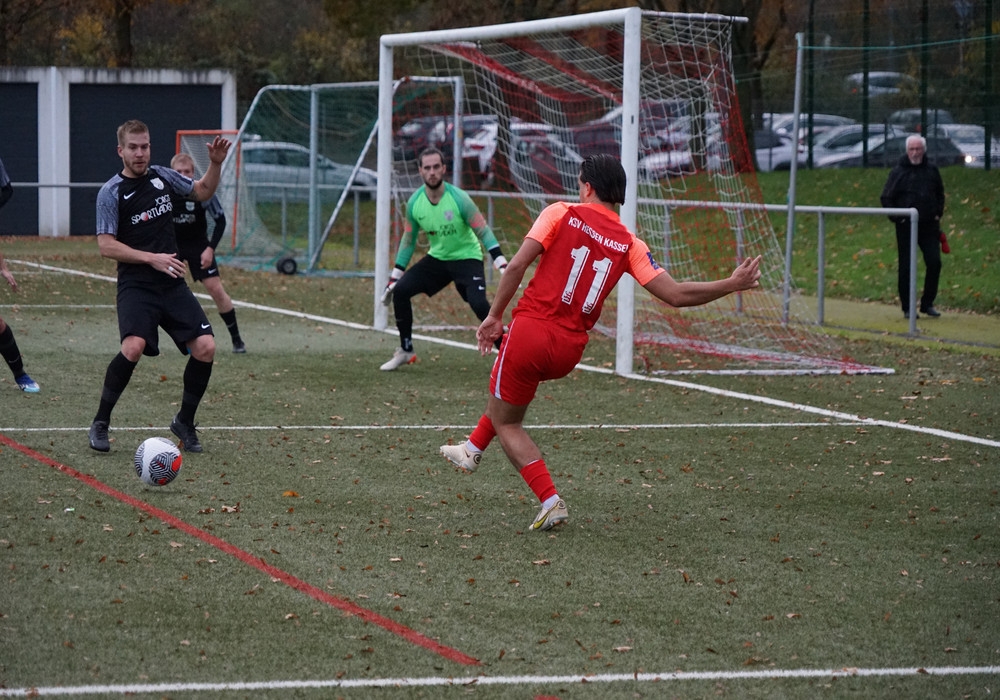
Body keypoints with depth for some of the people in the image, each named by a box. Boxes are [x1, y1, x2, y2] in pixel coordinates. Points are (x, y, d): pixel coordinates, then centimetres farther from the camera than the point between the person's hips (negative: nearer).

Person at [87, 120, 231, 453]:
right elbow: (106, 245, -12)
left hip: (173, 285, 5)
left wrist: (215, 164, 4)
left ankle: (184, 423, 10)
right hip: (136, 286, -5)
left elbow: (202, 192, 22)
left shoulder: (162, 176, 8)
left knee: (205, 348, -9)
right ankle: (100, 423, -10)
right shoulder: (111, 192, -6)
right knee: (133, 347, -28)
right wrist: (153, 258, -18)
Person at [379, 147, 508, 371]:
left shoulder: (459, 198, -21)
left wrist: (502, 266, -28)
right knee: (400, 291, -8)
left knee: (479, 303, -27)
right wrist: (394, 278, 5)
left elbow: (483, 232, -18)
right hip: (437, 258, 5)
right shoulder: (414, 203, -8)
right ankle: (405, 351, 8)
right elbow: (408, 241, 5)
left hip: (467, 257, -5)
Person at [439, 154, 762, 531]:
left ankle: (550, 501, -1)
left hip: (531, 329, -5)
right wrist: (732, 284, 6)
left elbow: (517, 265, -12)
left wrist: (494, 316, -2)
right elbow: (676, 294, -4)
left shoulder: (561, 214, -3)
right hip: (570, 350, 5)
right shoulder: (629, 244, 3)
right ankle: (473, 450, 48)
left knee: (505, 422, 13)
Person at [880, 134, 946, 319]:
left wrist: (938, 214, 9)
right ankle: (907, 308, 8)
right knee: (906, 267, 0)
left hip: (929, 226, 3)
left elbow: (940, 194, 21)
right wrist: (897, 218, -7)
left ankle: (928, 304, 11)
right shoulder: (898, 172, -4)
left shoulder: (932, 170, 7)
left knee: (934, 263, -2)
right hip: (906, 226, -3)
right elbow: (886, 198, 0)